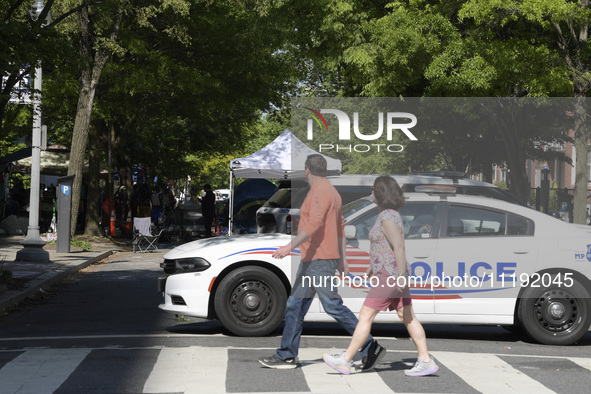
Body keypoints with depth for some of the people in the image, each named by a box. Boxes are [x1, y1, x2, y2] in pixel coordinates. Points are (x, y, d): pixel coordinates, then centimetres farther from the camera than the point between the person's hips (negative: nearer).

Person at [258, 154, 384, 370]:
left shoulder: (320, 191, -13)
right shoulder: (331, 192, 19)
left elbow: (314, 224, -26)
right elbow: (340, 228, 22)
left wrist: (291, 246, -30)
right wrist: (343, 259, 24)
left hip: (320, 260, -11)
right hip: (311, 261, 11)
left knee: (333, 305, -10)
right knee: (295, 305, 9)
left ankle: (370, 347, -5)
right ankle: (286, 356, 11)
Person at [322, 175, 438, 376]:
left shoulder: (388, 217, -17)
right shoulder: (390, 215, 15)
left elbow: (399, 247, -24)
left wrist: (401, 277, -26)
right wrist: (372, 268, 30)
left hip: (389, 275, -10)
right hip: (392, 274, 10)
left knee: (365, 316, -4)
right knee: (408, 318, 9)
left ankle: (345, 361, 1)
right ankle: (426, 361, 9)